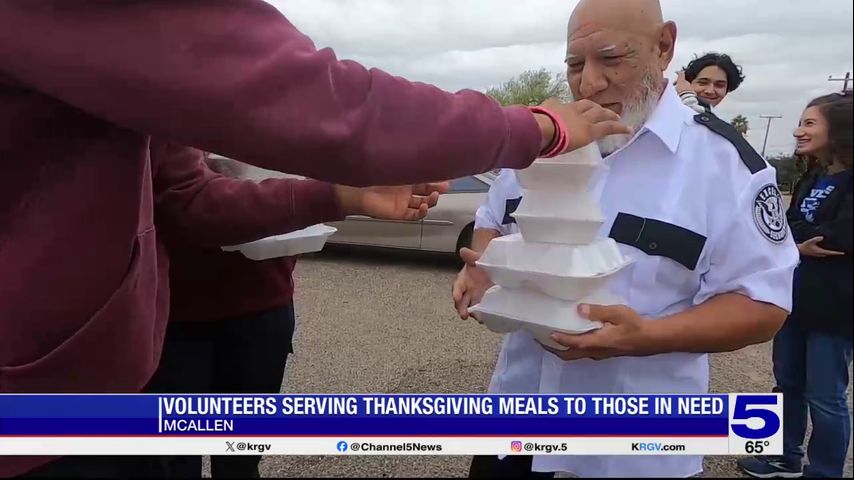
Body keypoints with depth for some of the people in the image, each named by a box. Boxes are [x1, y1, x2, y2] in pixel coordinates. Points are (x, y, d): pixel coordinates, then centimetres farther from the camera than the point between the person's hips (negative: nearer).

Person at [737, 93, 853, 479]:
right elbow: (786, 227, 6)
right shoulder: (810, 179, 12)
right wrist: (803, 243, -15)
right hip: (795, 299, 8)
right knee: (788, 383, 18)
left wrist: (794, 239, -9)